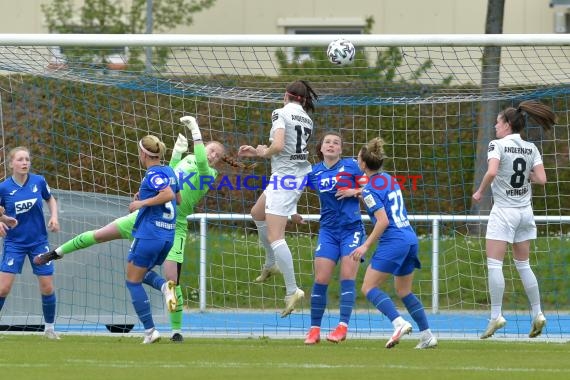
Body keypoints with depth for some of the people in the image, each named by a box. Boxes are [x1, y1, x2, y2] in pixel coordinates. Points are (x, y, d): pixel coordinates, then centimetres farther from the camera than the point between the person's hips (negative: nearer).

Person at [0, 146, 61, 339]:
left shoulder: (39, 181, -5)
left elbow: (51, 200, 14)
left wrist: (54, 217, -3)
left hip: (39, 242, 2)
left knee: (47, 288, 2)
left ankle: (50, 327, 20)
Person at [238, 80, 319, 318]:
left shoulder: (281, 113, -11)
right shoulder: (306, 120, 11)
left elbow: (279, 146, -24)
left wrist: (265, 152, -2)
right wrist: (256, 152, 21)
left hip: (284, 177, -9)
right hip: (300, 173, 9)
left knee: (275, 236, -10)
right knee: (257, 213, 30)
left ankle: (292, 290, -16)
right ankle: (271, 265, 40)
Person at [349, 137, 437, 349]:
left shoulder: (370, 190, -11)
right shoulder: (390, 179, 13)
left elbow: (383, 221, -18)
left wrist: (366, 246, -15)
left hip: (393, 241, -8)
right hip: (410, 238, 9)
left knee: (369, 288, -4)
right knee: (404, 291, 18)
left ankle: (399, 322, -21)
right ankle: (427, 335, 12)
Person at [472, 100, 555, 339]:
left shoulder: (498, 145, -10)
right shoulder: (531, 149, 5)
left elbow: (491, 172, -25)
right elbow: (541, 179, -3)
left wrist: (480, 192, -10)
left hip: (503, 211, -6)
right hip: (525, 211, 6)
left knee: (494, 264, -4)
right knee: (523, 265, 14)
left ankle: (496, 315, -12)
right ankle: (537, 314, 10)